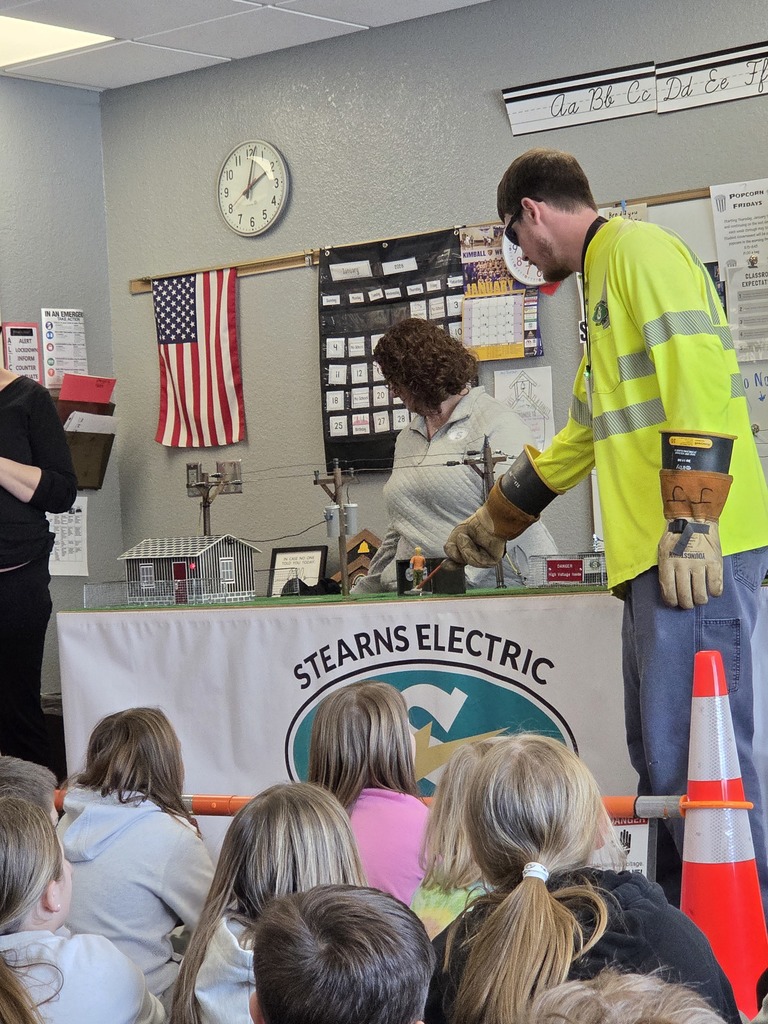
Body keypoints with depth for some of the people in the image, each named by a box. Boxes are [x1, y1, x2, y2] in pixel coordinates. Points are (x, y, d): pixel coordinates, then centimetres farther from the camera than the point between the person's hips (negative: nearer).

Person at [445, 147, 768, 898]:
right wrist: (494, 522, 44)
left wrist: (692, 521, -23)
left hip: (696, 551, -10)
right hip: (653, 555, 10)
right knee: (659, 757, 8)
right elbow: (584, 434, 37)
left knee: (690, 753, -14)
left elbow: (703, 379, -17)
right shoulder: (601, 281, 28)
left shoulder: (639, 251, -3)